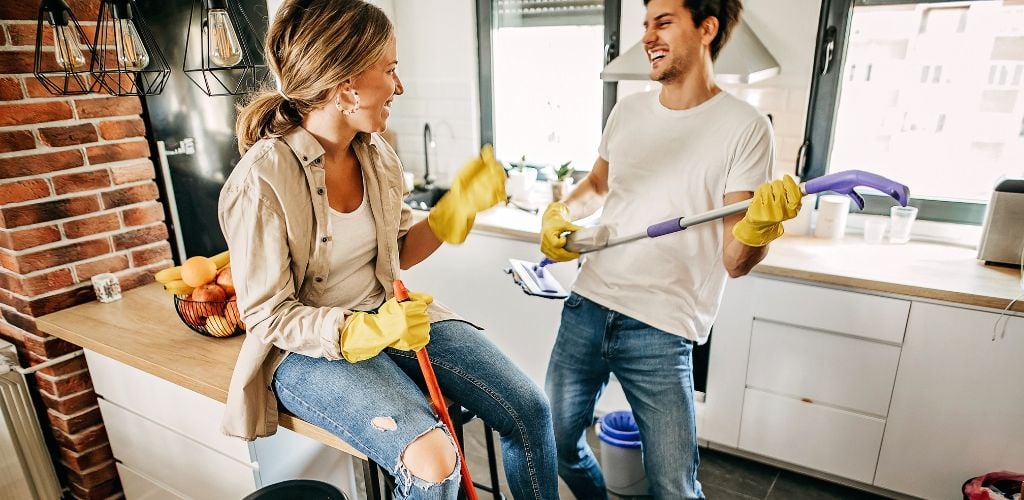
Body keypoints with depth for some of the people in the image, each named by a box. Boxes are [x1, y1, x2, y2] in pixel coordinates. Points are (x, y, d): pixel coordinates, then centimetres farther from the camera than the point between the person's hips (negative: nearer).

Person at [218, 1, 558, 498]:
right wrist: (364, 332, -30)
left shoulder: (378, 156, -1)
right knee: (431, 459, -27)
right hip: (311, 347, -5)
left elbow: (396, 255, 8)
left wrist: (456, 208, -6)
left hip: (390, 314, 6)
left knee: (529, 409, -4)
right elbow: (267, 317, -15)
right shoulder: (261, 180, -20)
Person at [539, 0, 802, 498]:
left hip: (659, 331, -4)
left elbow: (734, 262, -9)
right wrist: (558, 214, 5)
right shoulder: (628, 110, 8)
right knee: (557, 443, 16)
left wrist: (760, 226, -30)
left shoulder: (744, 127, -7)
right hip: (586, 307, 5)